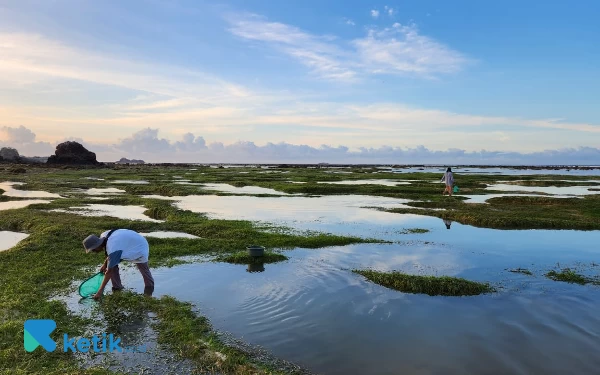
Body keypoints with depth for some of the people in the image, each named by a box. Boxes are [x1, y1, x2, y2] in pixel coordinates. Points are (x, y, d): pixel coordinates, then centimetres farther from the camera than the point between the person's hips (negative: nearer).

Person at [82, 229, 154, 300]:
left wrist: (100, 291, -26)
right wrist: (105, 264, -3)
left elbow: (109, 272, -32)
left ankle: (149, 287, 37)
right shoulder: (104, 236, -19)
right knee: (112, 264, -6)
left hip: (140, 248, -8)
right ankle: (117, 288, 6)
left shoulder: (113, 250, -40)